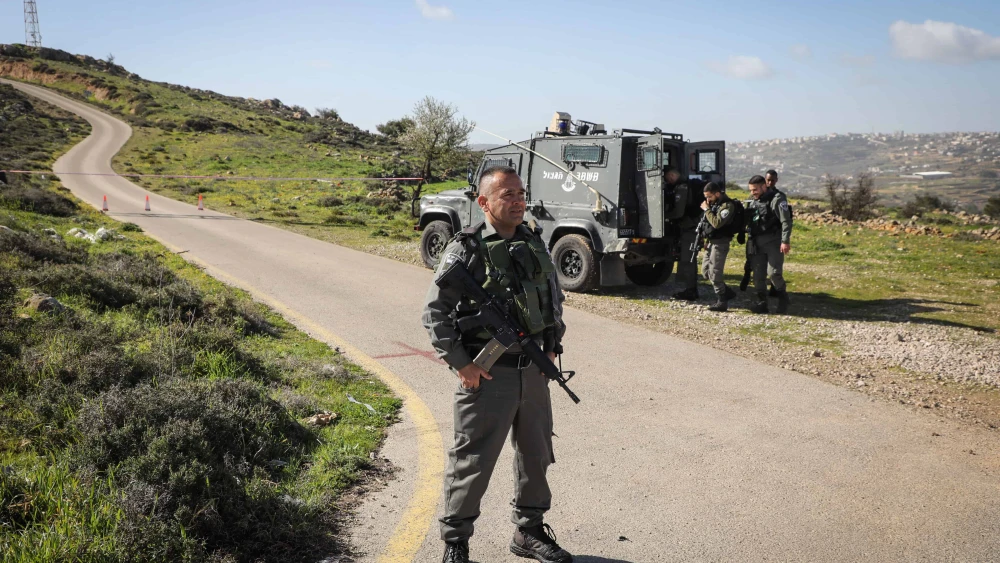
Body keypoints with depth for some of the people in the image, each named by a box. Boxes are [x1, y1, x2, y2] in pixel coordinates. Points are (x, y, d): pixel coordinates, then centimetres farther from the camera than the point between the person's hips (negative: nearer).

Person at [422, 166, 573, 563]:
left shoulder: (534, 243, 7)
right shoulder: (465, 250, -11)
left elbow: (555, 298, 20)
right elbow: (435, 312, -10)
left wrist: (552, 347, 11)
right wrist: (460, 364, -12)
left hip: (535, 373, 6)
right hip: (488, 377, -6)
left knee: (535, 456, 17)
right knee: (472, 463, 4)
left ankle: (529, 531, 36)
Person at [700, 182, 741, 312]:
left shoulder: (728, 205, -16)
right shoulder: (715, 204, 12)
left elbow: (717, 223, -28)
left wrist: (707, 210, -18)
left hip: (720, 242, -10)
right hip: (712, 241, 10)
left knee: (714, 272, -11)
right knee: (705, 270, 13)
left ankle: (722, 302, -4)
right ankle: (727, 292, 23)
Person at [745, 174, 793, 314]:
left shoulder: (776, 198, -10)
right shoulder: (751, 201, 12)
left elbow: (786, 221, -15)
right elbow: (747, 220, 19)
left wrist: (785, 241, -21)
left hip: (773, 241, -6)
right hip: (757, 242, 6)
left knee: (773, 272, -13)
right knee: (758, 274, 4)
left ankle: (783, 298, 10)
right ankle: (761, 303, 12)